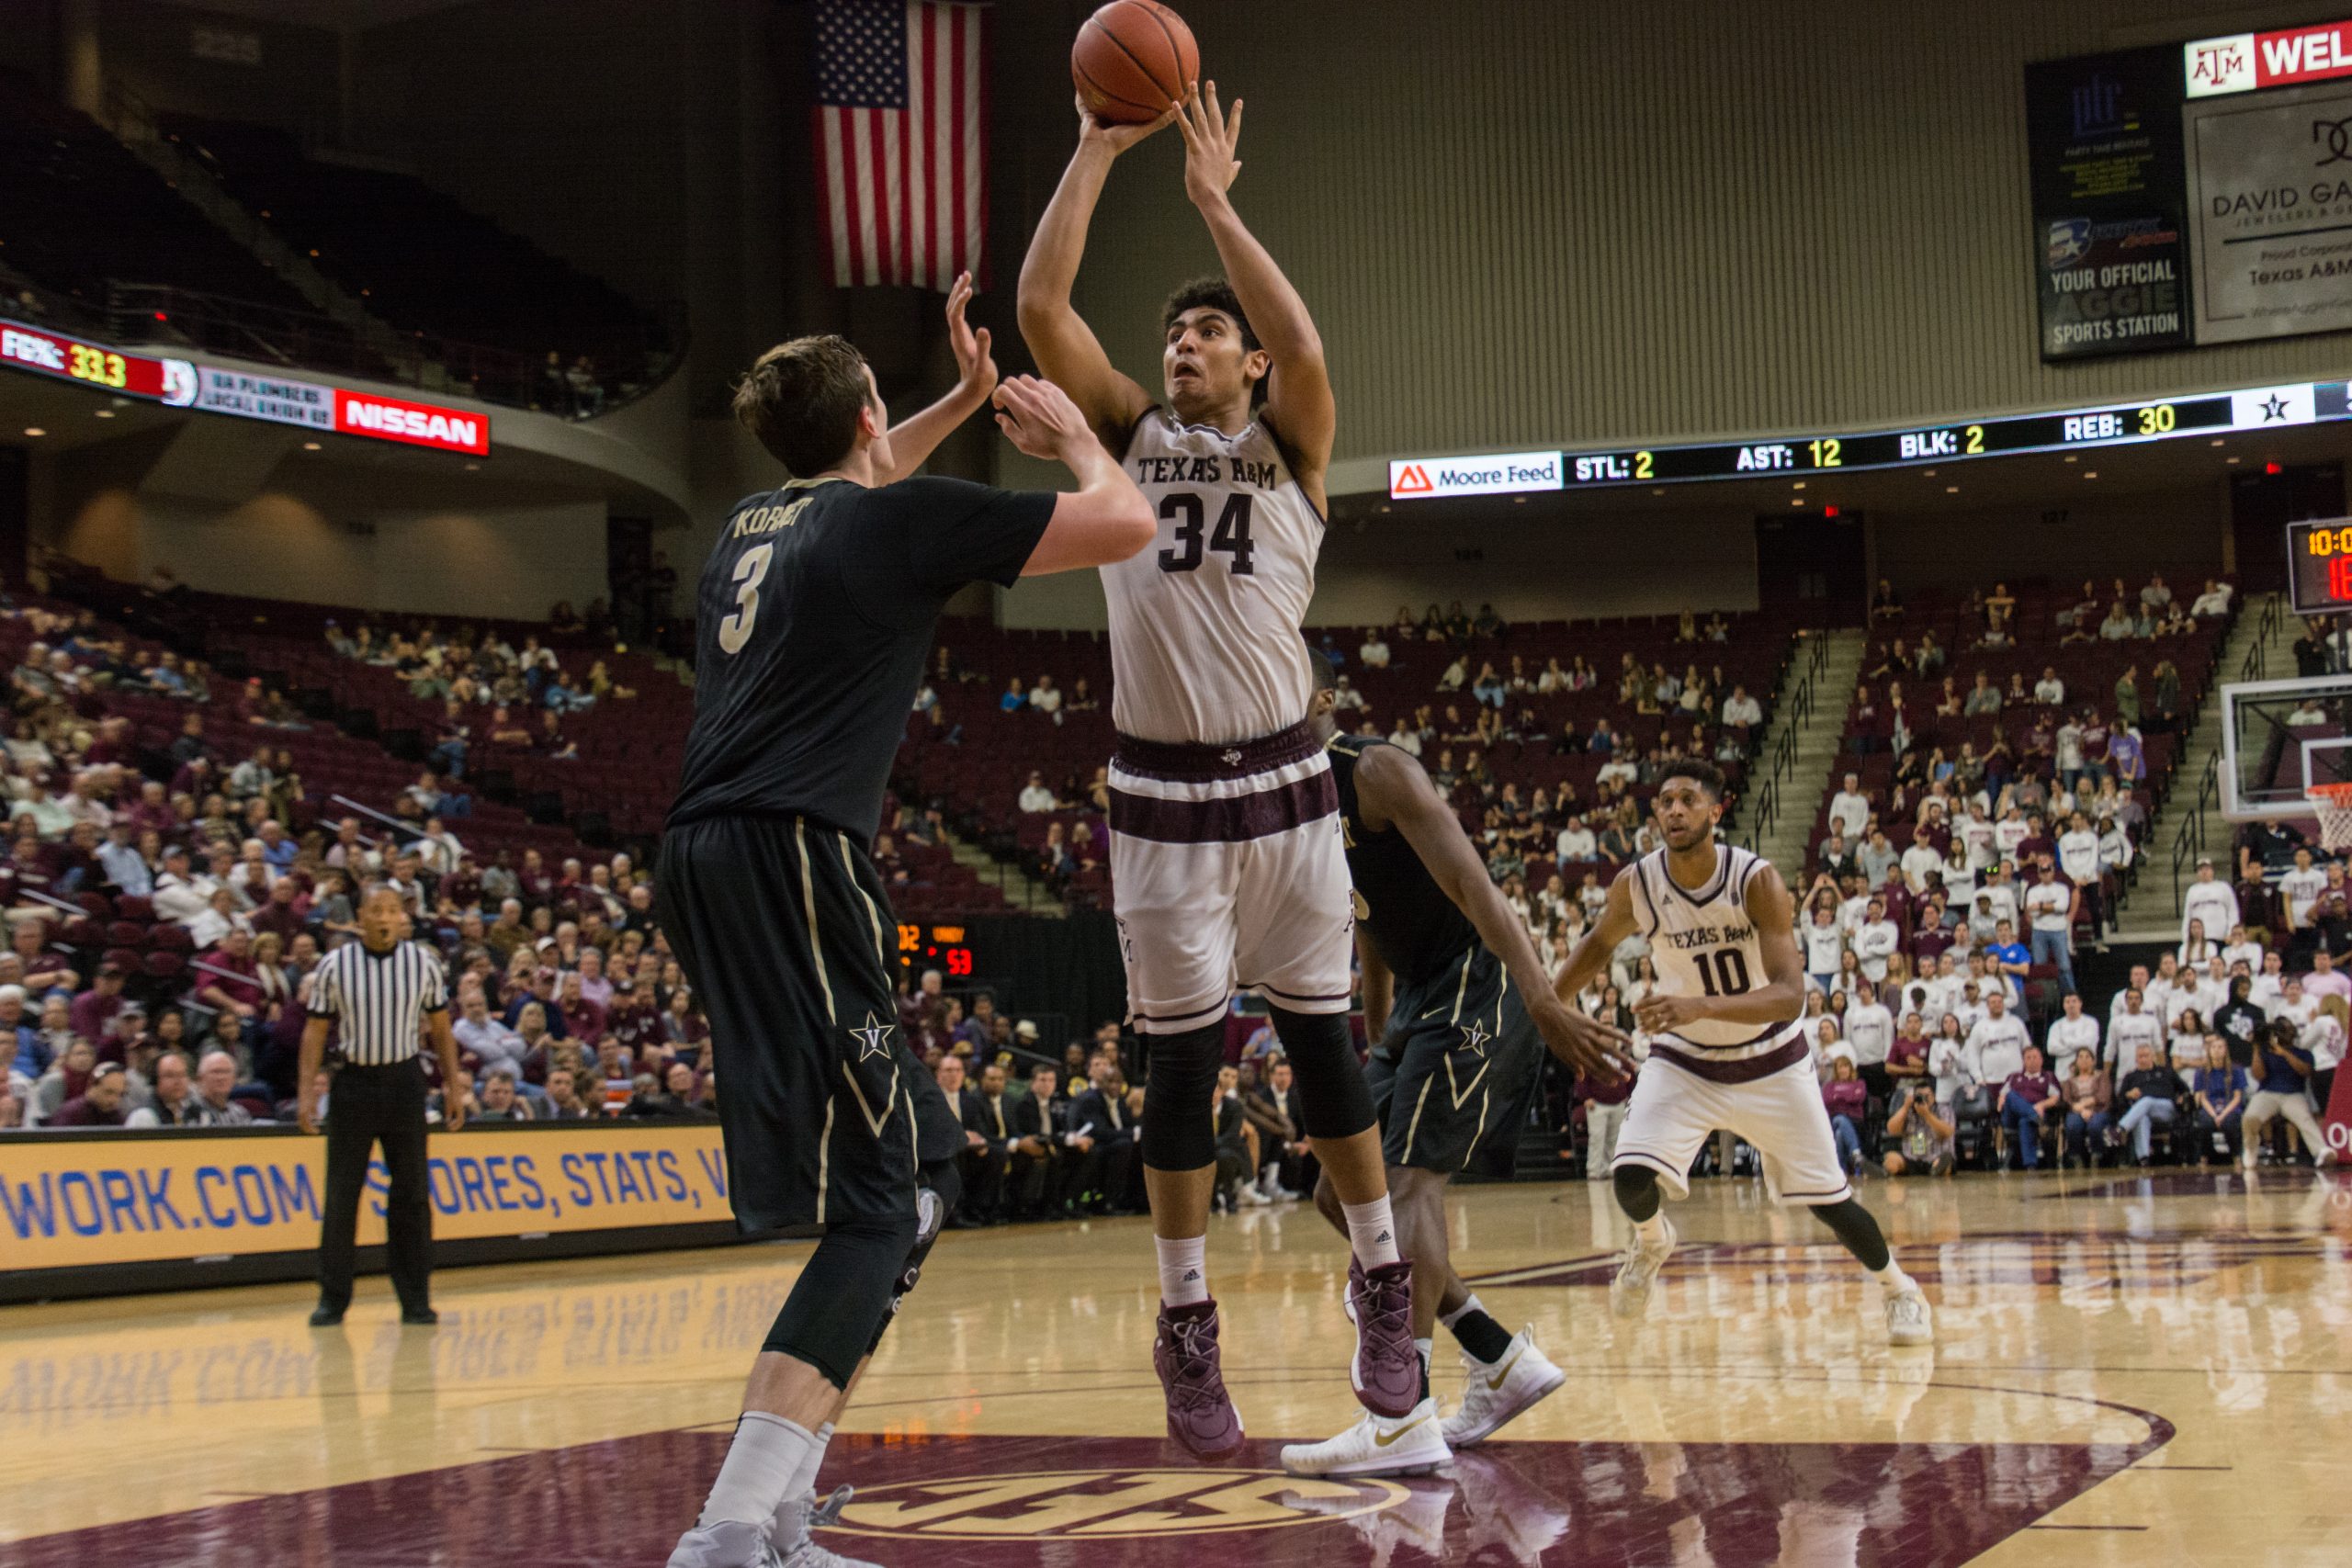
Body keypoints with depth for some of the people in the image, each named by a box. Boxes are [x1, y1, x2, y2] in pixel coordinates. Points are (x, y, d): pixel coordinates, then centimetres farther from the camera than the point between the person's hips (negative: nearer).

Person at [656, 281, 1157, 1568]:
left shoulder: (753, 524, 23)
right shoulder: (902, 517, 1)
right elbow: (1123, 525, 2)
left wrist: (966, 401, 52)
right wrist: (1072, 435, 21)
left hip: (702, 861, 9)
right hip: (792, 855, -9)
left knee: (910, 1168, 17)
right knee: (881, 1205, -10)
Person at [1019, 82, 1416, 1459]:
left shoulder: (1289, 443, 3)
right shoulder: (1132, 435, 7)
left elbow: (1305, 346, -20)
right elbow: (1042, 307, -4)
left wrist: (1215, 199, -14)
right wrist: (1097, 151, -6)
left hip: (1282, 784, -1)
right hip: (1161, 795, 1)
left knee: (1322, 1038, 5)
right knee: (1183, 1060, 3)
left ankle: (1383, 1282, 21)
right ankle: (1189, 1331, 11)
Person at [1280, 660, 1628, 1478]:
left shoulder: (1375, 770, -13)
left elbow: (1475, 888, -24)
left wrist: (1543, 1004, -35)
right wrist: (1378, 1059, 24)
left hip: (1479, 987, -10)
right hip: (1421, 999, 10)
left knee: (1412, 1179, -20)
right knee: (1343, 1194, 7)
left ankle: (1404, 1418, -26)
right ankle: (1502, 1360, 12)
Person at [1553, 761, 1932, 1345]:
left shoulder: (1756, 880, -26)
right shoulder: (1636, 884, -17)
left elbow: (1791, 995, -35)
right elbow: (1598, 944, 7)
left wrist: (1702, 1006, -50)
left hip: (1769, 1062, -2)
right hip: (1684, 1061, 2)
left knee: (1828, 1199, 3)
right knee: (1631, 1177, -20)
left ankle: (1897, 1286, 33)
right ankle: (1652, 1241, 16)